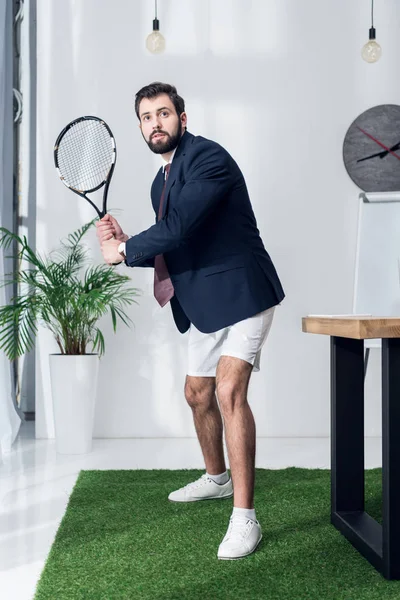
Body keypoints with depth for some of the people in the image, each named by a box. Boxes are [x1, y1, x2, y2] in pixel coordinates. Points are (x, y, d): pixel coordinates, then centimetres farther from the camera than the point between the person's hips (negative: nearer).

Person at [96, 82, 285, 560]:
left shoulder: (209, 157, -16)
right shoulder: (161, 183, 13)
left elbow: (179, 229, -26)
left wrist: (123, 250, -12)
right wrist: (125, 244, -1)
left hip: (241, 292, -10)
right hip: (203, 304, 10)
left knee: (229, 391, -21)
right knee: (198, 393, 20)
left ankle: (244, 516, -15)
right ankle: (216, 478, 44)